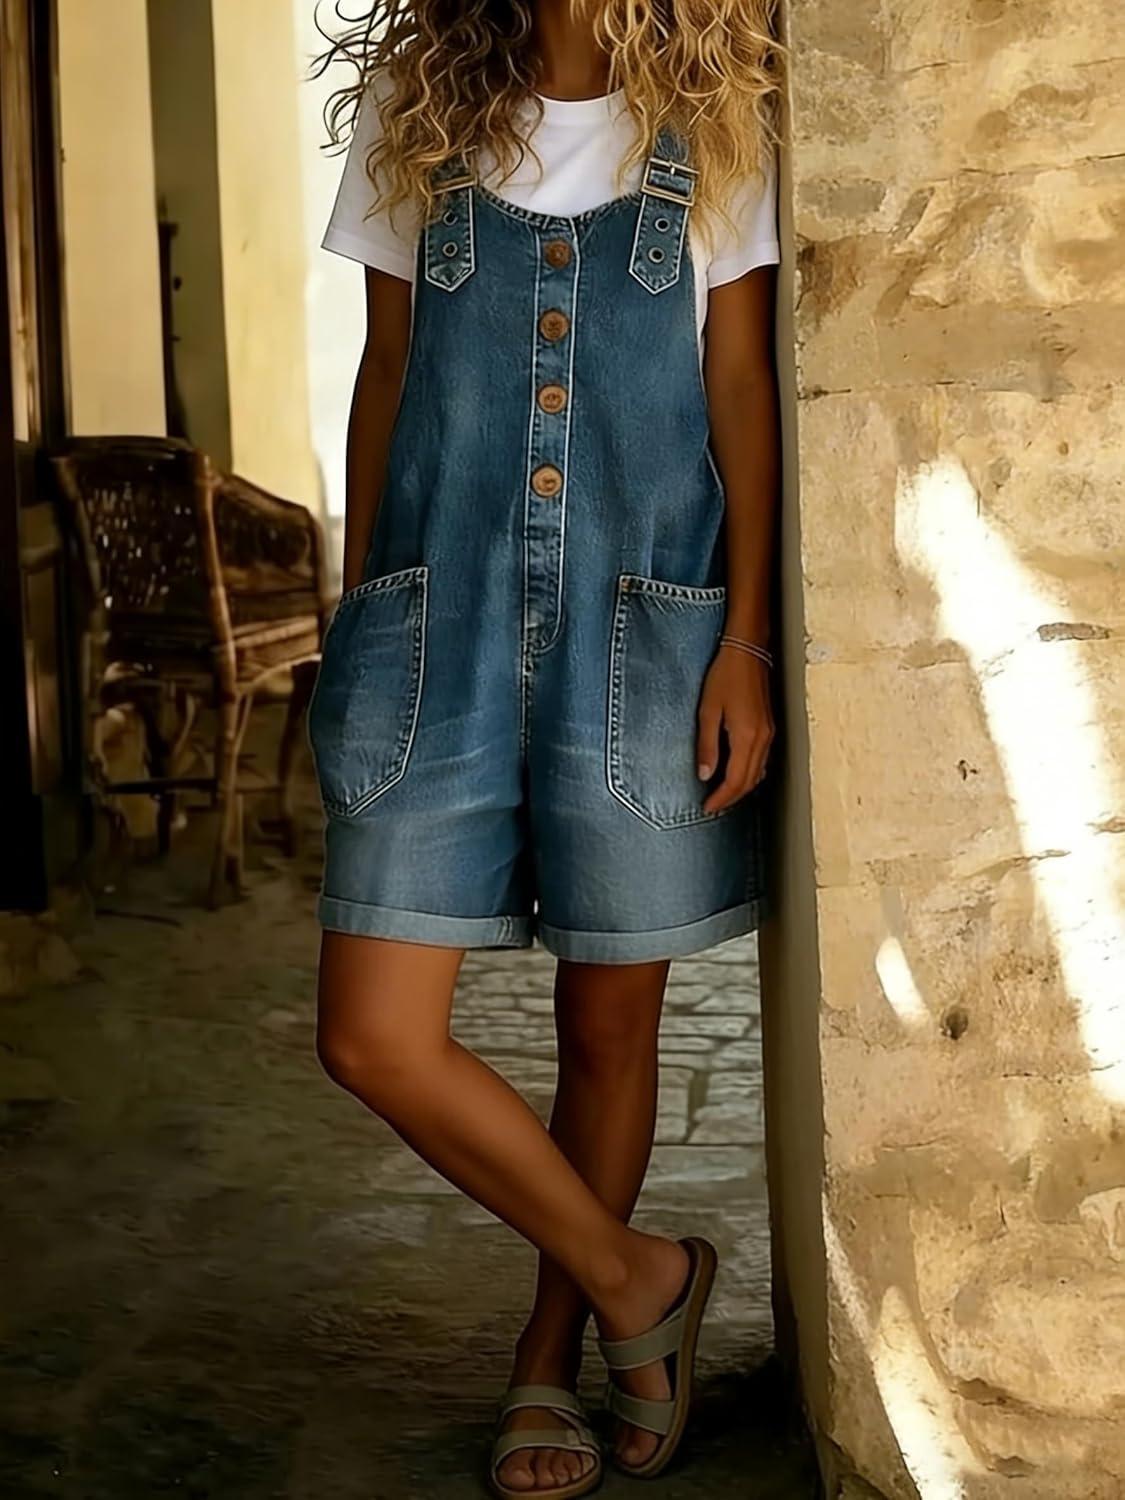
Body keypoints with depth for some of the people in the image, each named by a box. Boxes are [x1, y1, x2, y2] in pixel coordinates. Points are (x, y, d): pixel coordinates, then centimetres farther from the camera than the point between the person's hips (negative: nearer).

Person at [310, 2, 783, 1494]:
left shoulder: (712, 127, 6)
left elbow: (741, 392, 3)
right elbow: (385, 379, 13)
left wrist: (744, 643, -5)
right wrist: (359, 626, 11)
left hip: (641, 633, -1)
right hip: (440, 626, 1)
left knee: (610, 1022, 7)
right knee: (373, 1035, -7)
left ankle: (550, 1357, 29)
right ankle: (635, 1278, 14)